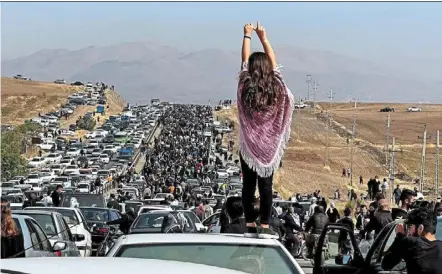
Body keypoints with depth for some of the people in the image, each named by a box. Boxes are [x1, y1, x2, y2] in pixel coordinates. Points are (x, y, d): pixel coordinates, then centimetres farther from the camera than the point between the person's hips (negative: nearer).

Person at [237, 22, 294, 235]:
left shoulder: (245, 86, -7)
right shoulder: (276, 86, -4)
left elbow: (244, 59, 6)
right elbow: (273, 61, 10)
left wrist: (247, 36, 18)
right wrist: (263, 38, 20)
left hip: (248, 145, 0)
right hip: (269, 145, 0)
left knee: (248, 185, 5)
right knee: (266, 185, 0)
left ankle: (250, 224, 6)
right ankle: (265, 225, -2)